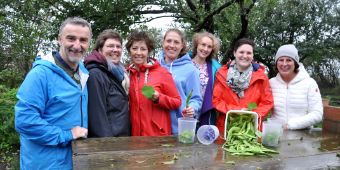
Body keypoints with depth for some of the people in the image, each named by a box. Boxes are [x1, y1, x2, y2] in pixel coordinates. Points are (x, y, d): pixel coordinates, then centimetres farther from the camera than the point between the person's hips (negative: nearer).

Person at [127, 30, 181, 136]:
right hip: (134, 133, 3)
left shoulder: (162, 72, -6)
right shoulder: (127, 74, 4)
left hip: (158, 133, -3)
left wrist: (158, 98, -17)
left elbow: (177, 102, -2)